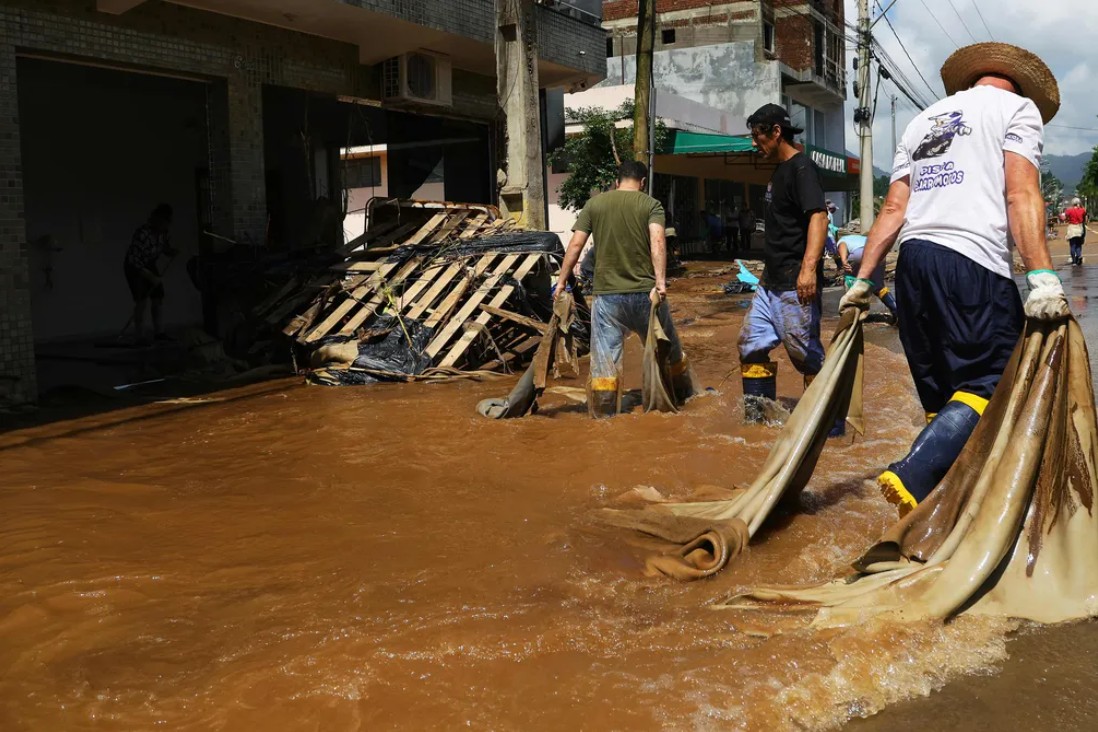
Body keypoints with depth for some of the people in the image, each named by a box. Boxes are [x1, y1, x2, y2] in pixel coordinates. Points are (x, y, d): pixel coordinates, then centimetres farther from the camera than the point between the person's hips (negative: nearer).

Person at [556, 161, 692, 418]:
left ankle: (603, 416, 4)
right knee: (667, 349, 18)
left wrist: (562, 281, 6)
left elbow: (575, 244, 1)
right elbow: (657, 241, -16)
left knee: (605, 358, 4)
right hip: (645, 291, 0)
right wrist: (660, 281, -24)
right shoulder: (650, 204, 0)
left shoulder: (594, 203, 6)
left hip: (607, 293, 1)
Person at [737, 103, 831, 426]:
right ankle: (756, 420, 20)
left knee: (806, 354, -7)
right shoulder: (779, 170, 17)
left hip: (795, 284, -10)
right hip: (771, 282, 10)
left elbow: (819, 217, -25)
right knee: (751, 346, 12)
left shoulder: (801, 167, -12)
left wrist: (809, 267, -38)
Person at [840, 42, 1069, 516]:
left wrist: (863, 280, 17)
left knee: (941, 391, 11)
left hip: (913, 259, 7)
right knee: (989, 383, -6)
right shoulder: (1018, 107, 10)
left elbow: (893, 208, 18)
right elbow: (1021, 196, -6)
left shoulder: (923, 121, 26)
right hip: (974, 262, -6)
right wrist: (1043, 279, -14)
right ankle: (913, 478, -24)